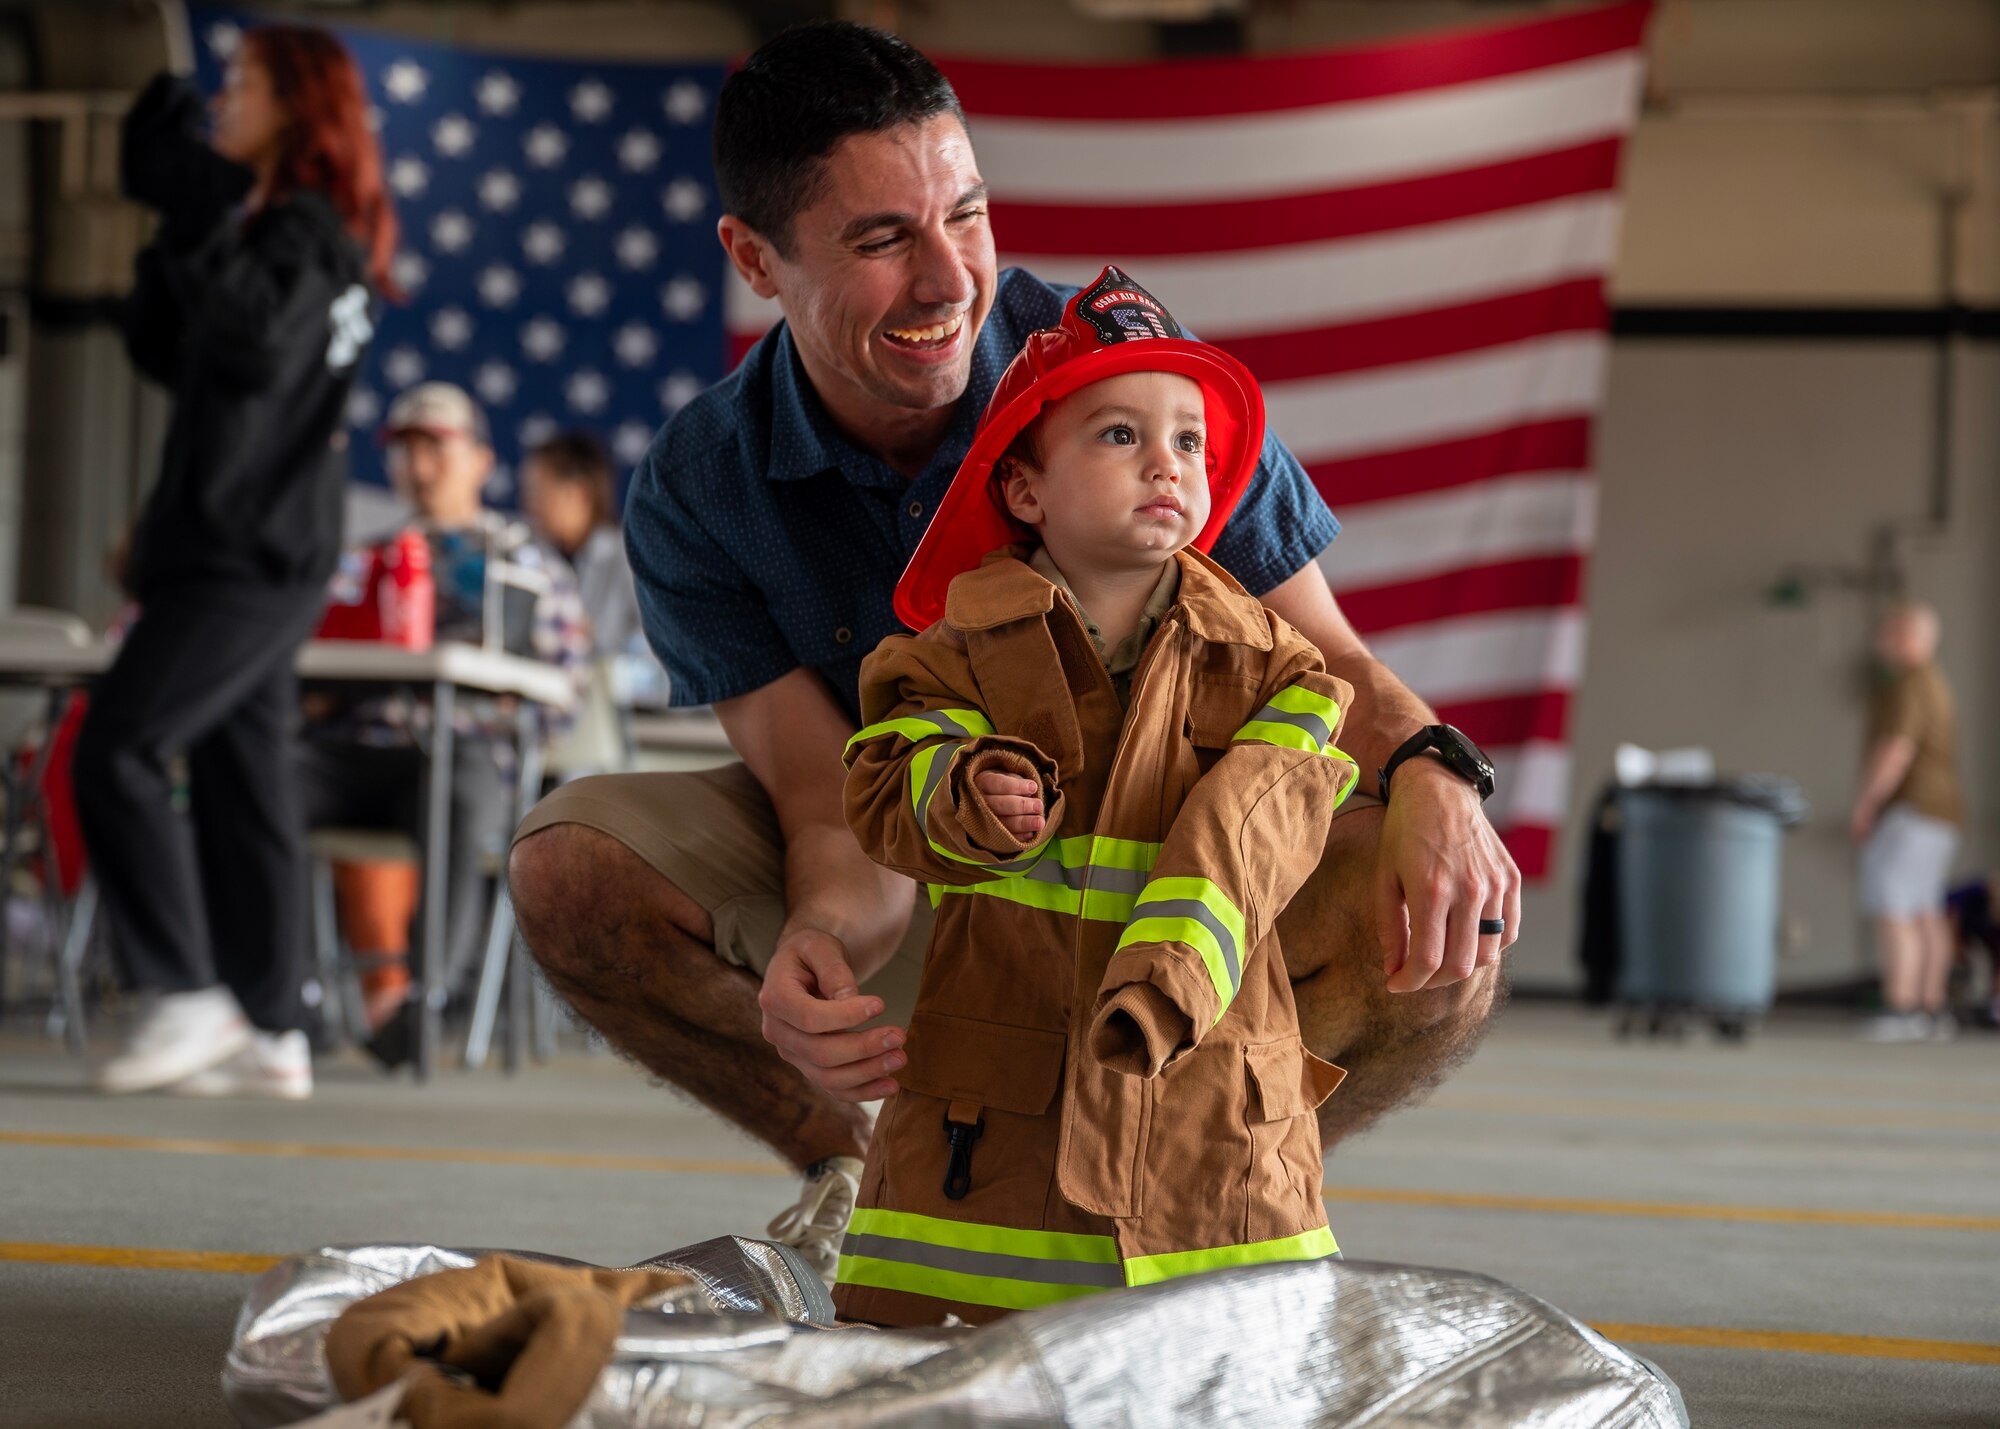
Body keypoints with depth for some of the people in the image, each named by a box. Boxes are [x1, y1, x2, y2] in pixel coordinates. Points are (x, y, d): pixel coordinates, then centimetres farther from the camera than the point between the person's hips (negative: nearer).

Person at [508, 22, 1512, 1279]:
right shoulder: (697, 496, -16)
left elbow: (1322, 663, -16)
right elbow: (840, 811, -22)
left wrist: (1428, 771, -41)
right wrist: (815, 944, -47)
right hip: (901, 886, 1)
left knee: (1443, 952, -31)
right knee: (570, 870, -26)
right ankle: (859, 1161, 1)